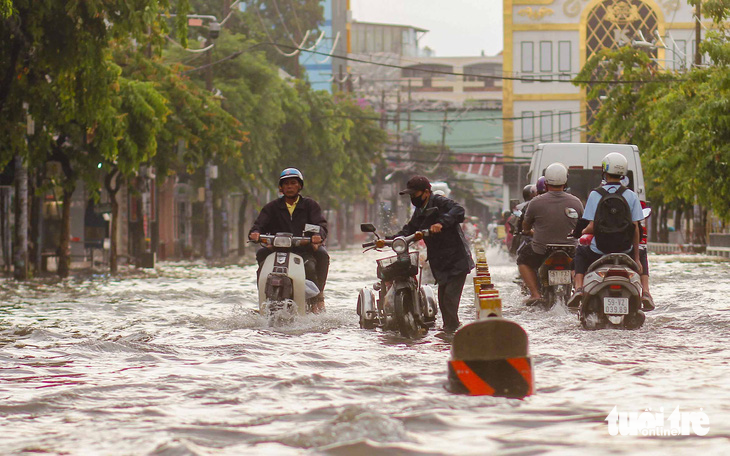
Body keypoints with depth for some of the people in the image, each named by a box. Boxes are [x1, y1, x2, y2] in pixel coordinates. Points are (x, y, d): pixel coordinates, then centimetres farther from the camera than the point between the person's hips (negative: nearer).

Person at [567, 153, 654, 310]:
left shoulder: (595, 194, -5)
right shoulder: (631, 196, -2)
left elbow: (592, 227, -8)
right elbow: (636, 228, -2)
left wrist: (582, 232, 17)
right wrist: (637, 259, 4)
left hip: (599, 252, -1)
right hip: (626, 250, 1)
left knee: (581, 253, 33)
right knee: (642, 254, 34)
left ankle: (578, 288, 11)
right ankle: (645, 292, 13)